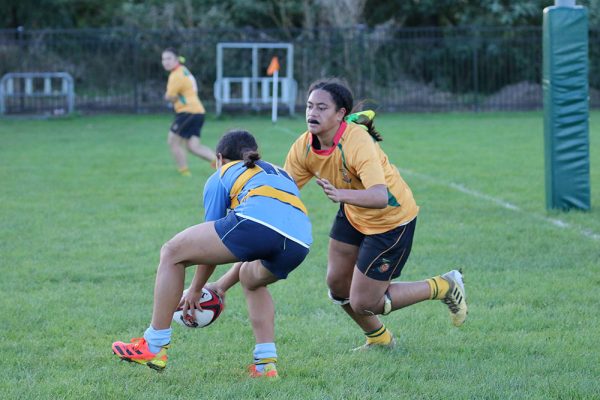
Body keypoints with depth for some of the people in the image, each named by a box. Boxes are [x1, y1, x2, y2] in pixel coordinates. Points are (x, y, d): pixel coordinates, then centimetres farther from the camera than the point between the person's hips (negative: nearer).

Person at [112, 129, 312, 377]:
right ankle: (266, 363, 23)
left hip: (258, 221, -6)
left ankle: (154, 347, 10)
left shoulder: (221, 177, 27)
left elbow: (212, 243, 29)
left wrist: (195, 289, 42)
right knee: (251, 278, 37)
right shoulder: (279, 174, 42)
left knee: (172, 254, 12)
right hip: (300, 241, 6)